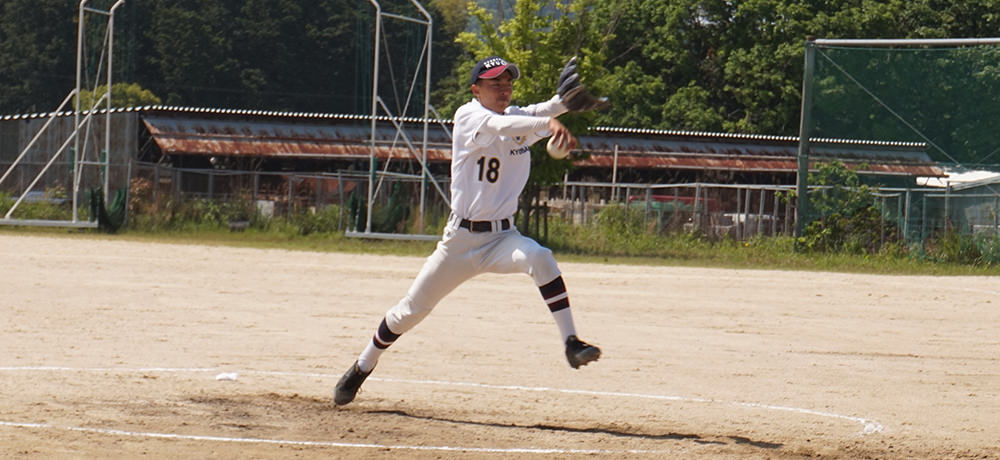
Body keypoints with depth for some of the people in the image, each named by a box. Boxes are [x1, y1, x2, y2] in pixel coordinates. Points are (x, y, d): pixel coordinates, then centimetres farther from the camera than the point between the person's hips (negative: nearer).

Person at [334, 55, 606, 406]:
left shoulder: (520, 118, 3)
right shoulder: (468, 116, -11)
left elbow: (535, 114, -20)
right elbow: (501, 126, -32)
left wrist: (564, 101, -43)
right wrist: (549, 123, -50)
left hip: (502, 237, 2)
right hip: (460, 238, -2)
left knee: (540, 258, -29)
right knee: (410, 311, 5)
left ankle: (571, 343, -29)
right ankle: (362, 367, 28)